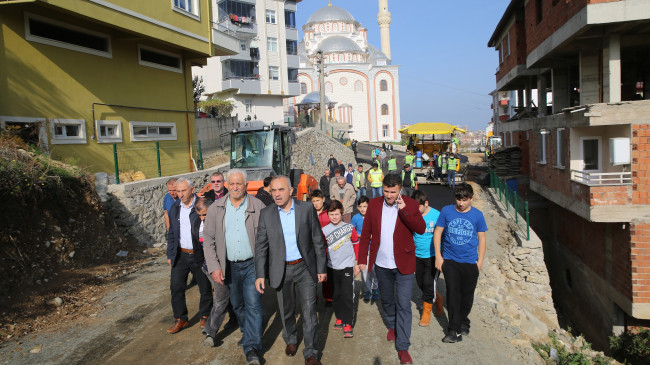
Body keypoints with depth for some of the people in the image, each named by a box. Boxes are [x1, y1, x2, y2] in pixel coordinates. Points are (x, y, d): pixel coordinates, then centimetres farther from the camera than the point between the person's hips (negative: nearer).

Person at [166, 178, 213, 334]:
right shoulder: (174, 208, 7)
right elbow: (171, 233, 15)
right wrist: (170, 255, 13)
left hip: (199, 255, -4)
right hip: (181, 255, 4)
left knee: (205, 288, 8)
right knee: (176, 287, 4)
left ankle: (205, 316, 28)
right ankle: (181, 319, 20)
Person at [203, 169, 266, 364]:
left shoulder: (258, 206, -5)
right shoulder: (216, 209, 0)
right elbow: (209, 240, 2)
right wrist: (214, 267, -5)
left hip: (252, 264, -3)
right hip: (229, 266, 3)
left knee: (253, 305, -8)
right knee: (237, 306, 17)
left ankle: (252, 349, -1)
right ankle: (248, 333, 40)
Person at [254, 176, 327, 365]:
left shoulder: (307, 209, -7)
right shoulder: (266, 214, -4)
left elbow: (318, 241, -2)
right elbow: (261, 246, -2)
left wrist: (321, 268, -2)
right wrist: (260, 274, -6)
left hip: (305, 268, -1)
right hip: (281, 270, 2)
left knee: (309, 311, 1)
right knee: (286, 311, 17)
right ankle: (291, 340, 43)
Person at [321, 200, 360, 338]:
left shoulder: (349, 227, -4)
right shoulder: (324, 231, -2)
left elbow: (356, 244, 7)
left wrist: (357, 263, 8)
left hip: (347, 266, -2)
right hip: (332, 267, 2)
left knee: (347, 295, -7)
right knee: (336, 294, 12)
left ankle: (347, 324, -1)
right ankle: (339, 318, 28)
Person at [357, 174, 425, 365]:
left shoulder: (410, 204, -8)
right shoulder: (374, 204, -2)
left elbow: (421, 229, -19)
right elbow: (366, 233, 1)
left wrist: (404, 210, -29)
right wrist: (362, 258, 0)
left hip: (403, 264, -3)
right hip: (381, 263, 3)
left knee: (403, 305, -1)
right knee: (386, 300, 21)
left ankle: (403, 348, 9)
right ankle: (392, 326, 47)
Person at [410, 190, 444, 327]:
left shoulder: (436, 215, -14)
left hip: (433, 256, -4)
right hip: (417, 256, 4)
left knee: (429, 283, -5)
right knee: (420, 283, 13)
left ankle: (426, 311, 17)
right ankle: (437, 298, 42)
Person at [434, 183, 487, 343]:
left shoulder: (477, 215, -1)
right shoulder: (446, 211, -3)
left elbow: (481, 238, 7)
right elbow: (437, 233, 3)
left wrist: (480, 261, 3)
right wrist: (438, 256, -1)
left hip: (470, 262, 1)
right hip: (450, 260, -1)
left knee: (467, 294, 11)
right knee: (453, 293, -4)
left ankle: (463, 322, 34)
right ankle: (454, 330, 3)